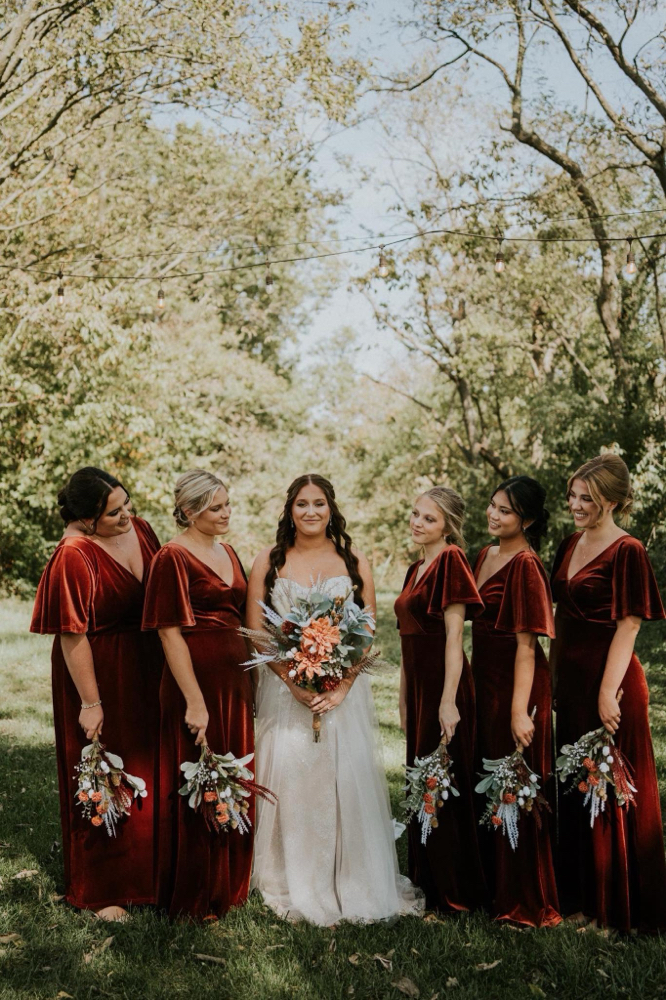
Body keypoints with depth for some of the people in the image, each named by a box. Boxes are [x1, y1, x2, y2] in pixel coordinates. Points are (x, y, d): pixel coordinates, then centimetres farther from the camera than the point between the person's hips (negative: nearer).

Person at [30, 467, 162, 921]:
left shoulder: (140, 529, -1)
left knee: (148, 772, 17)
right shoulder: (74, 557, -22)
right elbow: (73, 637, -20)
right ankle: (100, 890, 23)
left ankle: (148, 871, 35)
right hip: (99, 674, -7)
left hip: (145, 670, 7)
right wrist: (90, 702, -17)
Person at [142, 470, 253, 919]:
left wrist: (251, 681, 12)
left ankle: (230, 880, 32)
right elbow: (170, 634, -16)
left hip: (236, 679, 8)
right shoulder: (173, 558, -13)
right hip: (197, 680, -8)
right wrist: (195, 701, -19)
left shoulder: (228, 552, 12)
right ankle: (194, 895, 19)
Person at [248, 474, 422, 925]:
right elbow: (257, 632, 1)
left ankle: (352, 884, 13)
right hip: (285, 689, 0)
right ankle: (294, 885, 13)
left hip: (344, 689, 0)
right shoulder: (269, 562, 5)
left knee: (348, 780, -2)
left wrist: (341, 686, -11)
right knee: (289, 778, -2)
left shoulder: (354, 563, 6)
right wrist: (294, 681, -11)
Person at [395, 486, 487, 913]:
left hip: (443, 685, -9)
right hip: (418, 686, 9)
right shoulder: (417, 569, 15)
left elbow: (454, 634, -18)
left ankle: (455, 892, 13)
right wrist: (405, 700, 18)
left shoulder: (451, 561, -12)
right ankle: (427, 879, 28)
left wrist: (448, 700, -22)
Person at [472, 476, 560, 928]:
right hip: (485, 682, 9)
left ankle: (527, 902, 16)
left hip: (517, 685, -9)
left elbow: (526, 644, -19)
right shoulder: (486, 556, 10)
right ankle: (494, 887, 33)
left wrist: (520, 710, -22)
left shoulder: (525, 565, -15)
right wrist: (476, 685, 14)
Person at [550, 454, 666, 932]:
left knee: (613, 791, 2)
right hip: (571, 680, 8)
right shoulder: (571, 545, 11)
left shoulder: (627, 551, -12)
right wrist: (556, 674, 13)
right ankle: (580, 897, 30)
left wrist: (609, 691, -20)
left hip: (608, 682, -8)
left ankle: (618, 906, 16)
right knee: (576, 787, 16)